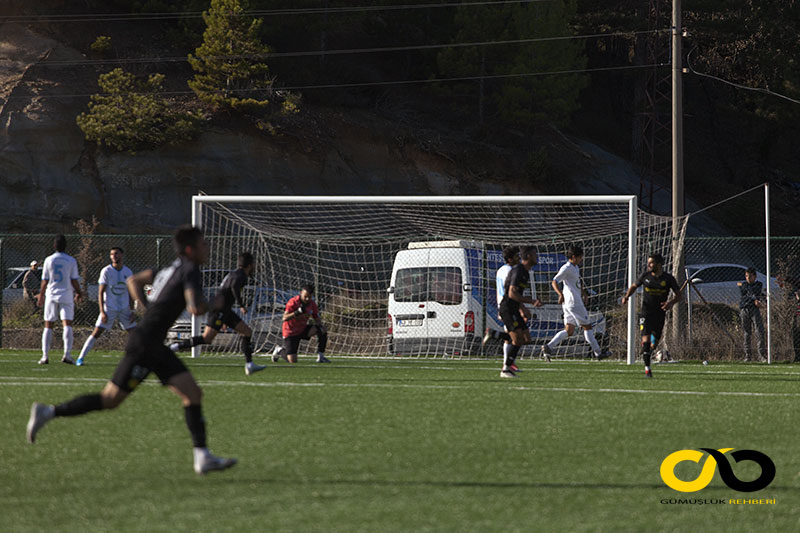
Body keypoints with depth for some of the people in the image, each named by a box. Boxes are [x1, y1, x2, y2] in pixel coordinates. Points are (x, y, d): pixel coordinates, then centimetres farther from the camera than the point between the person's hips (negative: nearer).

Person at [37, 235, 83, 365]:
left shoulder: (49, 260, 0)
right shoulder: (71, 261, -3)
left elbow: (44, 281, 2)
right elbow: (74, 280, -3)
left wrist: (41, 295, 14)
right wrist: (79, 293, 12)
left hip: (51, 295, 1)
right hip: (66, 296, -1)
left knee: (48, 326, 6)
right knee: (67, 324, -2)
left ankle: (45, 355, 2)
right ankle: (67, 354, -15)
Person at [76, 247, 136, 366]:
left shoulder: (128, 272, 4)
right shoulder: (106, 271, -7)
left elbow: (130, 294, 10)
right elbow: (100, 293, -8)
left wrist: (132, 311, 3)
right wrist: (102, 312, -16)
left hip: (124, 309, 4)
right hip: (109, 309, -4)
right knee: (97, 332, -12)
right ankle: (81, 358, -8)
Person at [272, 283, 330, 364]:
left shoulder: (312, 304, -5)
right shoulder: (293, 302, -21)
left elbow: (317, 319, 3)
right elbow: (285, 318, -30)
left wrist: (320, 326, -21)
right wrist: (297, 312, -44)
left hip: (303, 329, 5)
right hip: (290, 333, -5)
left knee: (322, 331, -18)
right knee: (292, 361, -14)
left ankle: (320, 356, -7)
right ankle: (280, 351, 20)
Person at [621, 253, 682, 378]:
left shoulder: (668, 278, -4)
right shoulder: (645, 276, -1)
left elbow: (679, 295, 0)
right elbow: (634, 286, 15)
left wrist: (671, 303, -20)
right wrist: (627, 296, -4)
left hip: (660, 314, 1)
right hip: (646, 314, -1)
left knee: (654, 345, 7)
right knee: (646, 340, -18)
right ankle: (647, 369, -14)